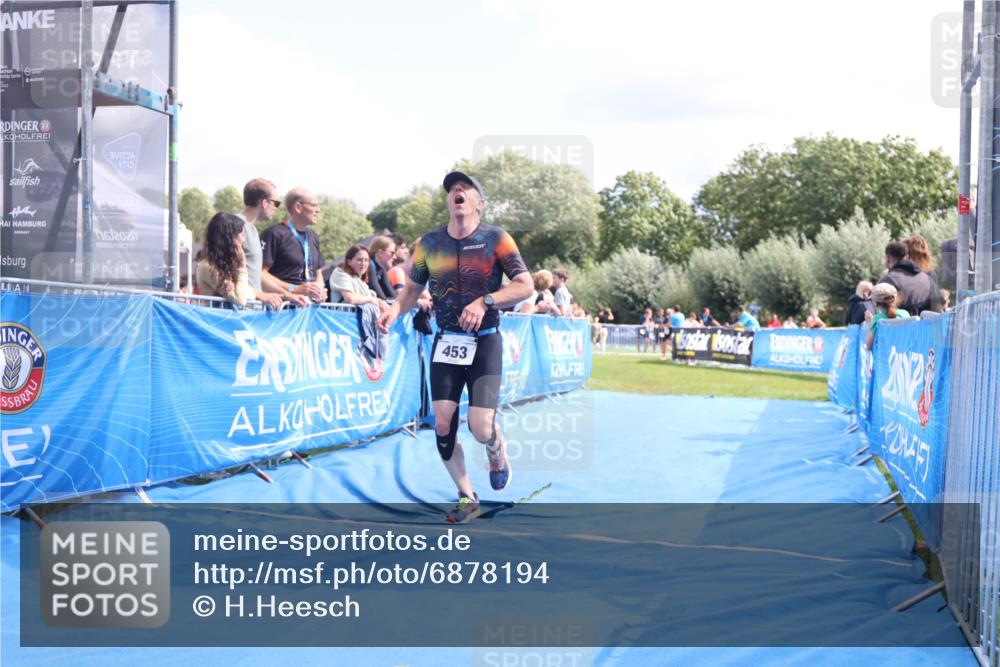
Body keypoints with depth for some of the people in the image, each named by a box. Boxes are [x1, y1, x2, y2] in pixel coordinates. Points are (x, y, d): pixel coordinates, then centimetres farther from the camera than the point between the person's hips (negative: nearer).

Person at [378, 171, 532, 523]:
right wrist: (396, 308, -9)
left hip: (484, 342, -3)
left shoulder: (495, 238, -6)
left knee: (481, 428, -12)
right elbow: (413, 288, 12)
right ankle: (467, 498, 18)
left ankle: (498, 453, 27)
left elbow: (525, 286, -10)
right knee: (443, 424, -2)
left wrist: (485, 301, -23)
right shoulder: (429, 242, 4)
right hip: (446, 342, 3)